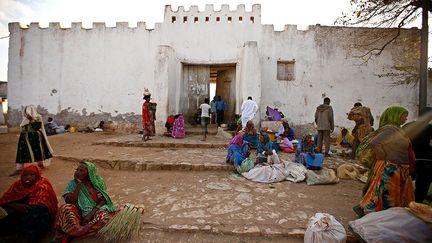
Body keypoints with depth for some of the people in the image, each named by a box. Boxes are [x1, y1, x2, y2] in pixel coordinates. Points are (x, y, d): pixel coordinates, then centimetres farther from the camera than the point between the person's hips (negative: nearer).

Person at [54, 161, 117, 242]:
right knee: (65, 208, -28)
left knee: (103, 217, -34)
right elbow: (70, 202, -12)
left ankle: (70, 235, -22)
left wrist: (91, 213, -17)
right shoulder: (72, 184, 1)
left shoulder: (98, 181, -1)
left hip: (96, 210, 0)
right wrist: (79, 185, -16)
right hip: (80, 213, 1)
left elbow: (103, 200, -3)